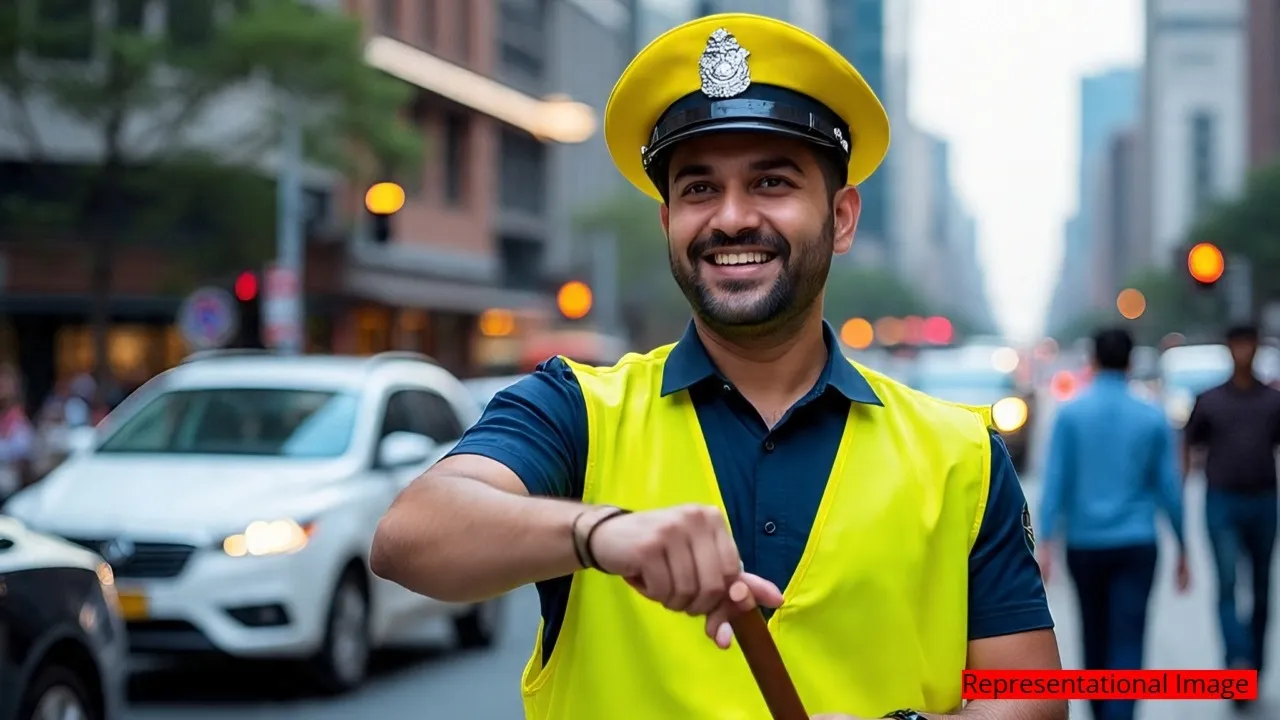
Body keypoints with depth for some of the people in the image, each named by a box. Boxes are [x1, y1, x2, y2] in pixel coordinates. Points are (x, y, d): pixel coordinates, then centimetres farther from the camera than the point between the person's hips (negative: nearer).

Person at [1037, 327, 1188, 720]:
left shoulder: (1070, 413, -2)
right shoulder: (1152, 417, 0)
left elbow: (1055, 481, -7)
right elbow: (1169, 488, 2)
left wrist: (1046, 542, -8)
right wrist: (1182, 549, 12)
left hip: (1085, 544, 1)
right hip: (1136, 544, -1)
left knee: (1095, 639, 18)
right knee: (1127, 644, -6)